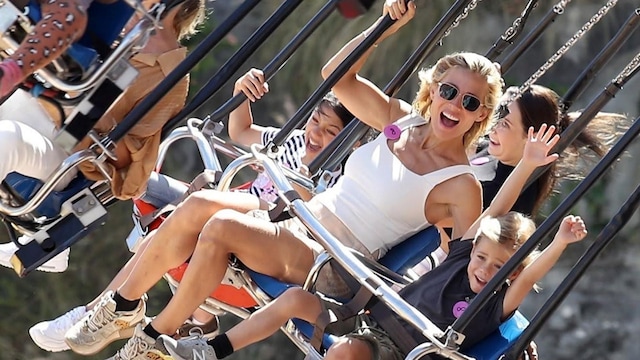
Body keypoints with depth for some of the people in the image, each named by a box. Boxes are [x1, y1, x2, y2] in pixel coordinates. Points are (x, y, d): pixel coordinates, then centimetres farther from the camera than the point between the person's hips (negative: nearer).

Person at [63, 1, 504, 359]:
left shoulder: (462, 186, -9)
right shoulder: (401, 121, 9)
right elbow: (336, 73, 15)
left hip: (332, 268, -6)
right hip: (299, 220, 6)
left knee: (221, 228, -29)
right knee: (174, 243, -18)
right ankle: (123, 307, 5)